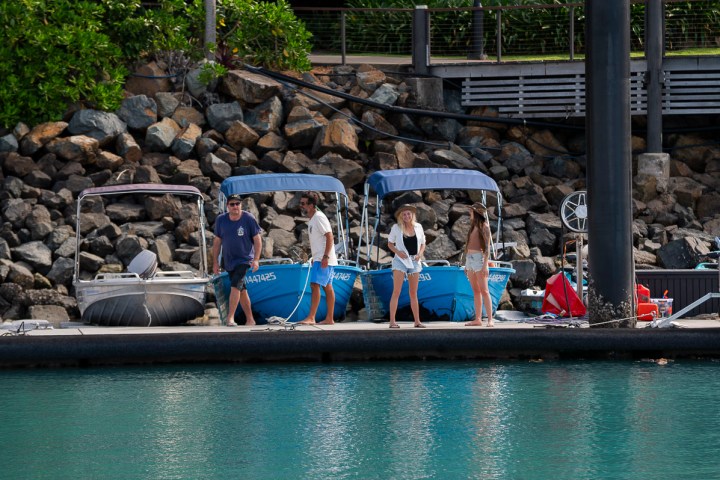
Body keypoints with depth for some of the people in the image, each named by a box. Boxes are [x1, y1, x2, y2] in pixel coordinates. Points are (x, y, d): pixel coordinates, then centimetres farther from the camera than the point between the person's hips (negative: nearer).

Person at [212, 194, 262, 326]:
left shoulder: (249, 219, -9)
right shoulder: (221, 220, 0)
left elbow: (257, 239, -6)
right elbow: (217, 242, 8)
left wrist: (256, 259, -14)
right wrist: (215, 263, 7)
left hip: (244, 259, -5)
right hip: (228, 260, 5)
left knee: (235, 286, -22)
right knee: (242, 290, 12)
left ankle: (230, 318, -26)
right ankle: (250, 319, 21)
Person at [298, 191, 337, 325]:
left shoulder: (319, 217, -13)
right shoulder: (312, 219, 17)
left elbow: (329, 236, -19)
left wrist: (325, 257, -24)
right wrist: (314, 257, 21)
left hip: (323, 259, -10)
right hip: (319, 259, 10)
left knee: (315, 285, -16)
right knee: (327, 288, 10)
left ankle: (311, 317, -21)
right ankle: (329, 318, 13)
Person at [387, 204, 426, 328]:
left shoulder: (418, 227, 6)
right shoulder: (396, 228, -3)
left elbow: (422, 244, 14)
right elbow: (390, 243, 4)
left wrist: (420, 254, -5)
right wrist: (397, 252, -14)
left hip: (414, 261, 4)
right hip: (400, 261, -4)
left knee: (413, 293, 11)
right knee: (396, 291, -10)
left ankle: (417, 321, 17)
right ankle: (392, 321, -11)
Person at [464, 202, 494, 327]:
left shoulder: (484, 227, -6)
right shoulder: (473, 226, 18)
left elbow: (487, 247, -11)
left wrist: (485, 264, -19)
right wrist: (466, 264, 19)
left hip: (479, 258, -8)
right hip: (470, 259, 8)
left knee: (484, 291, -12)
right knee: (475, 291, 6)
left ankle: (490, 320, -16)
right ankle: (478, 319, 6)